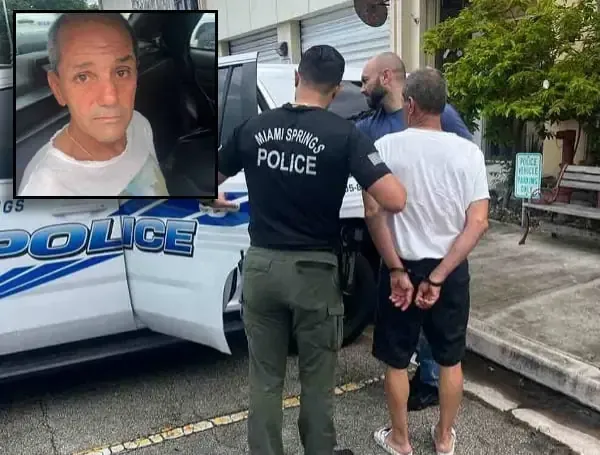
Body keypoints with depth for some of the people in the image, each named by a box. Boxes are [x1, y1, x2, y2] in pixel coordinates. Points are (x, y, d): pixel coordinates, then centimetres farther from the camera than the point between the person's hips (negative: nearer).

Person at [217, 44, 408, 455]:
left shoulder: (253, 128, 1)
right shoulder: (344, 134, -10)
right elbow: (395, 201, -18)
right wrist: (389, 173, 5)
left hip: (261, 265, 3)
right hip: (314, 270, -3)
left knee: (265, 378, 16)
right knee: (317, 379, 16)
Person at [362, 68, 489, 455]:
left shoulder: (386, 147, -10)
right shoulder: (468, 152, -6)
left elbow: (374, 213, -15)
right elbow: (478, 223, -12)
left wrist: (397, 270, -10)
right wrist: (438, 276, -12)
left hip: (403, 268, -2)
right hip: (452, 271, 2)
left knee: (397, 361, 16)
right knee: (450, 360, 19)